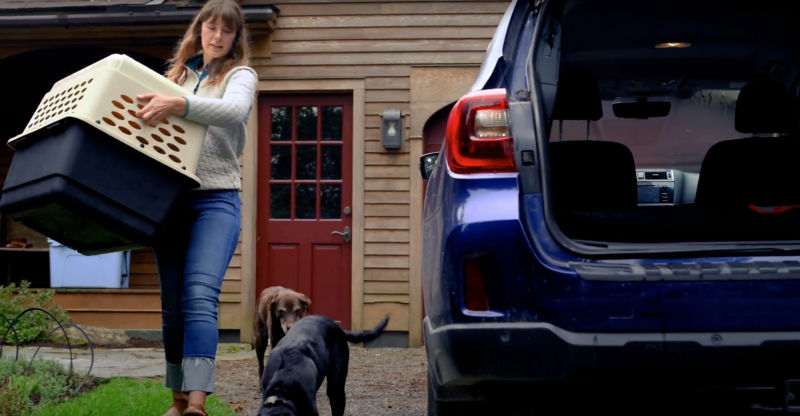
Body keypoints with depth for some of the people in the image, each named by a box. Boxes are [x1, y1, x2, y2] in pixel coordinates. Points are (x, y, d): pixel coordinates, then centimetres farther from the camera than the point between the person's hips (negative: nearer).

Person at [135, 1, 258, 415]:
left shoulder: (240, 75, 4)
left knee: (199, 297, -20)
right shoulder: (177, 75, 18)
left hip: (216, 198, -5)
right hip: (169, 198, 5)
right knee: (172, 304, 7)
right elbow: (149, 120, 24)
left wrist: (178, 105, -32)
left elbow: (235, 110, -20)